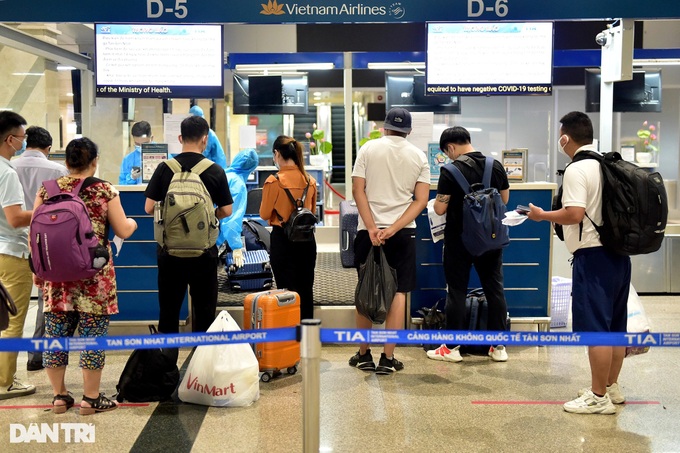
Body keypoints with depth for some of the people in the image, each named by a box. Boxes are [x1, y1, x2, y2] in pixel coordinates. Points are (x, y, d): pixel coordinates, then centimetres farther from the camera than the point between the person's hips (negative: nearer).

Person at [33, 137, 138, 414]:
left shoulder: (47, 189, 4)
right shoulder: (105, 191, -5)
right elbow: (123, 231, -1)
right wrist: (132, 222, 21)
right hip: (94, 275, -4)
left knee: (56, 334, 11)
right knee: (93, 335, 4)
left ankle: (59, 396, 22)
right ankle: (91, 398, 12)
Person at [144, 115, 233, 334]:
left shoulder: (164, 168, -4)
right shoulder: (215, 171, -6)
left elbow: (149, 207, -2)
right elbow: (226, 211, -2)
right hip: (204, 250, -1)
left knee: (169, 308, 12)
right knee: (204, 309, 9)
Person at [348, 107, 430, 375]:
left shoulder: (368, 149, 2)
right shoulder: (419, 156, 4)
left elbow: (358, 190, -6)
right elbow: (421, 200, -4)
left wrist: (372, 229, -10)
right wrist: (393, 229, -10)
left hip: (368, 231, 0)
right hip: (404, 232, 0)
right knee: (398, 293, 4)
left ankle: (364, 355, 18)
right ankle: (388, 358, 4)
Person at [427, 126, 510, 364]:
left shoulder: (450, 171, -15)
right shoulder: (496, 166, 1)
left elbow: (440, 209, -14)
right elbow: (505, 200, 11)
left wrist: (438, 200, 8)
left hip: (459, 240, -4)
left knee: (456, 292, 5)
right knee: (495, 289, 10)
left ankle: (452, 347, 12)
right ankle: (499, 346, 15)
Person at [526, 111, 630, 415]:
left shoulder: (577, 169, -14)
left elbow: (574, 214, -23)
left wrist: (542, 215, -7)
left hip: (593, 254, -9)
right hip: (618, 252, 9)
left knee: (596, 328, -3)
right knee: (615, 325, 15)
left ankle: (599, 397, 4)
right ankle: (612, 387, 27)